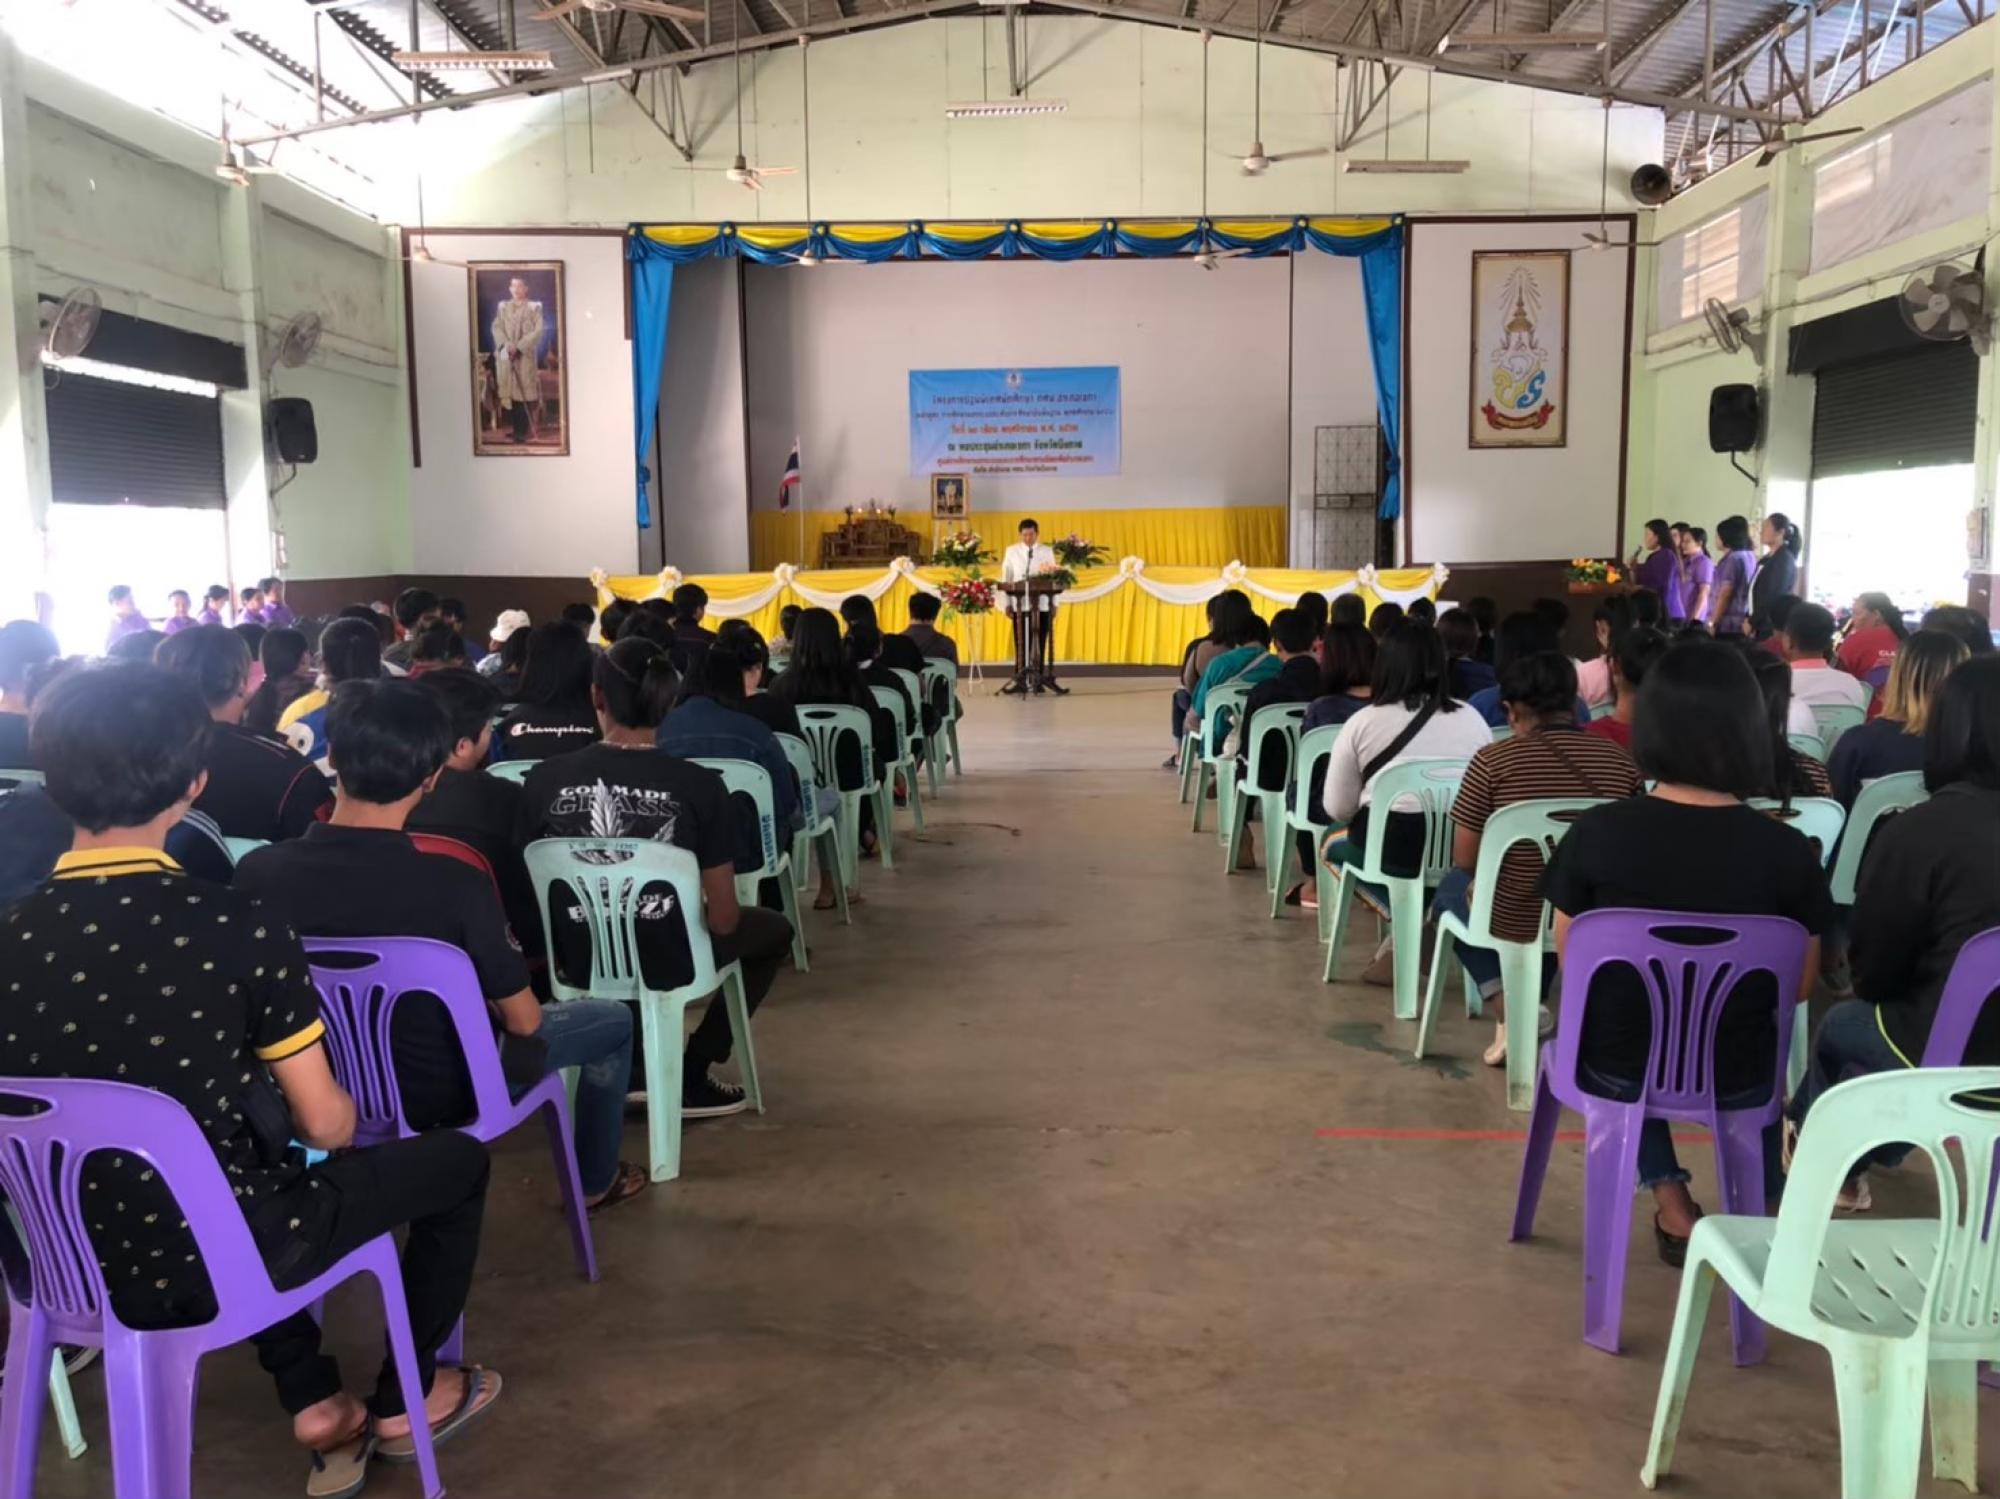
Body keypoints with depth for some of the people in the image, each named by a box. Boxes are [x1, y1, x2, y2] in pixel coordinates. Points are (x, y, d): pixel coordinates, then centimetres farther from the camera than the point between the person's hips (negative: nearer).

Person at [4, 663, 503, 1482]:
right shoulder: (234, 926, -22)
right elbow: (327, 1126, -14)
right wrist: (331, 1109, 10)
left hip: (80, 1265, 5)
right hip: (224, 1261, -5)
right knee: (459, 1157, 17)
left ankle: (315, 1402, 32)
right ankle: (404, 1398, 31)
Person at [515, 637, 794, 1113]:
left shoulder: (544, 779, -11)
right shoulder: (700, 786, -18)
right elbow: (723, 919, -14)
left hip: (578, 960, 4)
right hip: (670, 962, -3)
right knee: (773, 929, 26)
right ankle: (689, 1076, 19)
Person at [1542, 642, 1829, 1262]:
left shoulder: (1596, 831, -17)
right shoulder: (1787, 850, -16)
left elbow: (1570, 958, -4)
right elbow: (1800, 984, -3)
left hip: (1616, 1066, 0)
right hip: (1737, 1077, 1)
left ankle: (1669, 1197, 24)